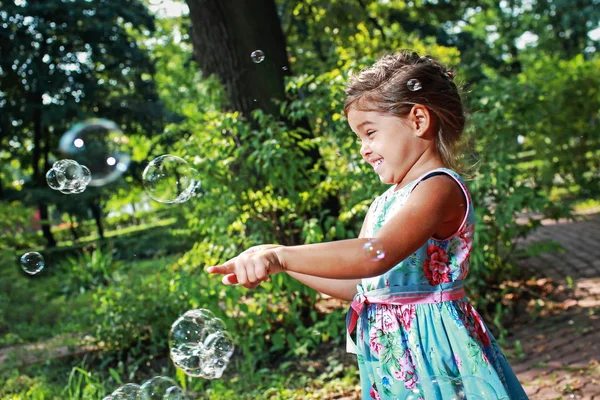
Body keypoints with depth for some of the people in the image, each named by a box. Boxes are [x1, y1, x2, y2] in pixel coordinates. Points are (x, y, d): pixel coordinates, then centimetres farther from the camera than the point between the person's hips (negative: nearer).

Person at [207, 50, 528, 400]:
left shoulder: (440, 188, -16)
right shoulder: (382, 205, 11)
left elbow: (376, 255, -29)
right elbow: (356, 285, 14)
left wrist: (282, 255, -32)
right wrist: (274, 263, 8)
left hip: (433, 352, -8)